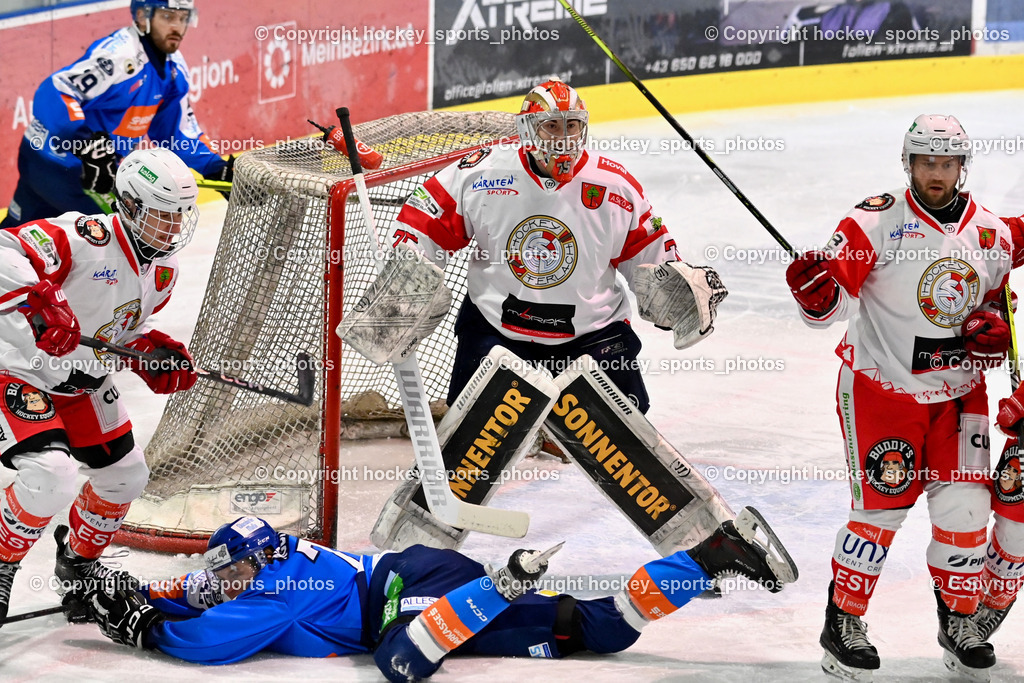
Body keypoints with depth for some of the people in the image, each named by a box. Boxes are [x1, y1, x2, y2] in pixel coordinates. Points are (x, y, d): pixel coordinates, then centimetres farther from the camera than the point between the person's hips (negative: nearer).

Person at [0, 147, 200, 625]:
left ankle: (79, 562, 38)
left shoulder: (162, 272, 1)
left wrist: (157, 353, -3)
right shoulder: (84, 239, -27)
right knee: (51, 476, -26)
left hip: (83, 382, 9)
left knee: (126, 476, 12)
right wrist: (39, 303, -54)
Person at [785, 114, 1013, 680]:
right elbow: (835, 303, -15)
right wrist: (816, 290, -38)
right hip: (881, 389, -4)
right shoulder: (877, 222, -12)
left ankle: (958, 619, 20)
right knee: (881, 508, -4)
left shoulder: (992, 235, 4)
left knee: (965, 507, 0)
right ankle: (843, 622, 11)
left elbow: (1002, 301, 18)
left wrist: (995, 329, -4)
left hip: (959, 394, 4)